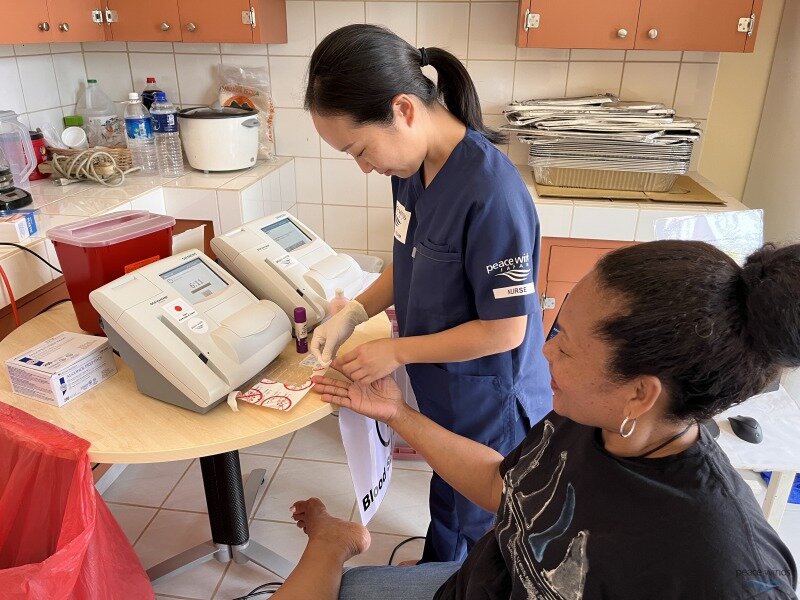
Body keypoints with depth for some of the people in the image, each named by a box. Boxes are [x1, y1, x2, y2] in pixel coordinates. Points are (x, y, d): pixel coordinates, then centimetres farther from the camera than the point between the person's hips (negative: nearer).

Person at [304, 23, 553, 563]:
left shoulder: (490, 192, -32)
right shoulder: (412, 167, -6)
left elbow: (504, 330, -26)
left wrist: (397, 352, -18)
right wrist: (353, 312, -6)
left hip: (489, 404, -7)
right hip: (441, 393, 7)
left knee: (479, 525, 19)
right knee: (446, 499, 31)